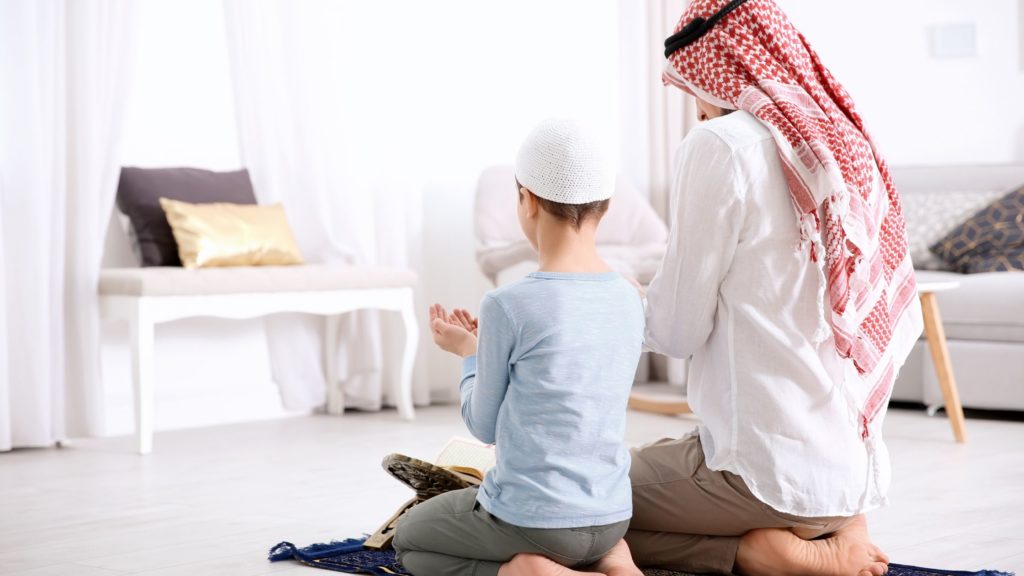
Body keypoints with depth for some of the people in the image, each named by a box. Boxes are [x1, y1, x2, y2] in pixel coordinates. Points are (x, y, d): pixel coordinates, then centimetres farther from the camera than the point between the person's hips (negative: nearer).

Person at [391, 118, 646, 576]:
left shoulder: (508, 306, -18)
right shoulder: (629, 299, 0)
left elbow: (484, 427, -5)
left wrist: (470, 353, 13)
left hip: (532, 520, -6)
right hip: (613, 518, 6)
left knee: (409, 538, 22)